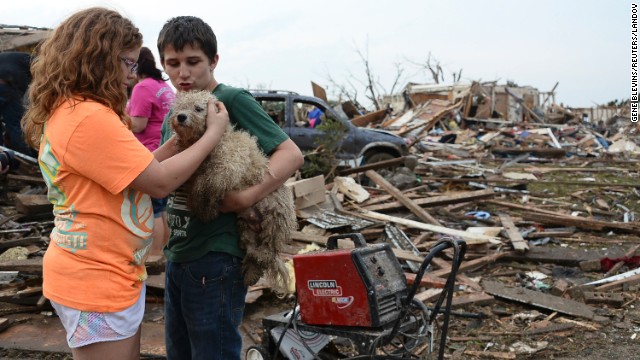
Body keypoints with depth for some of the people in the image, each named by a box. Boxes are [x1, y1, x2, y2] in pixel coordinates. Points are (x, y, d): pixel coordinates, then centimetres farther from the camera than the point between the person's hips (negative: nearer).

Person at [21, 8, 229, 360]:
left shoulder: (66, 111, 9)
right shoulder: (89, 118, -24)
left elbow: (139, 169, 10)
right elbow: (159, 182, -21)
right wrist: (214, 133, -11)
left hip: (107, 274, 10)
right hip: (97, 283, -10)